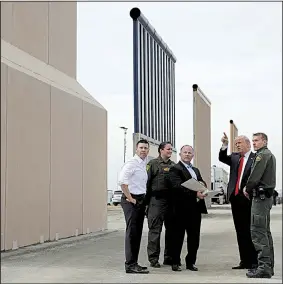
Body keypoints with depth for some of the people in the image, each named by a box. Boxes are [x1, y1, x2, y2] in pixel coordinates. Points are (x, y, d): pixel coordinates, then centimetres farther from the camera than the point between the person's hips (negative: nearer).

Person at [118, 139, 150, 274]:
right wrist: (130, 198, -18)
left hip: (141, 200, 9)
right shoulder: (132, 163, -12)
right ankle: (130, 264, -8)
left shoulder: (145, 164, 15)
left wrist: (144, 199, 14)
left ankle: (134, 263, 19)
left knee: (137, 233, 11)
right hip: (131, 200, -9)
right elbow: (122, 181, -23)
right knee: (132, 232, -10)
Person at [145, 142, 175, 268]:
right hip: (157, 200, -5)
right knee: (155, 230, -3)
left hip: (171, 200, 6)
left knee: (171, 229, 9)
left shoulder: (173, 165, 15)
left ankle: (169, 257, 19)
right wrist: (147, 201, -9)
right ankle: (153, 258, 3)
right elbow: (147, 182, -4)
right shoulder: (153, 164, -1)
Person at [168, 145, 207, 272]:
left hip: (195, 208, 7)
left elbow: (203, 183, 14)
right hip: (182, 208, -7)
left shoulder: (196, 170, 22)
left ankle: (191, 262, 18)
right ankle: (175, 262, 9)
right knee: (178, 236, 1)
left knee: (194, 237, 9)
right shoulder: (175, 169, -4)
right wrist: (195, 193, -23)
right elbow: (178, 186, -16)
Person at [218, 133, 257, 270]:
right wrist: (225, 145, -14)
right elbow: (222, 158, 0)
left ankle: (254, 262, 4)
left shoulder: (256, 158, -3)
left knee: (250, 231, -3)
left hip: (248, 198, -6)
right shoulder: (235, 157, 15)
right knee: (240, 231, 9)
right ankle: (244, 261, 15)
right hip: (235, 198, 6)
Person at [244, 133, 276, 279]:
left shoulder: (262, 155, -11)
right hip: (267, 195, 11)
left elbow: (255, 176, -19)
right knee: (265, 231, 14)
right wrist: (250, 188, 12)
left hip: (261, 196, -11)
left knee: (258, 232, -12)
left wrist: (247, 189, -3)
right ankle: (268, 265, 19)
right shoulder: (270, 155, 21)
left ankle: (264, 267, -14)